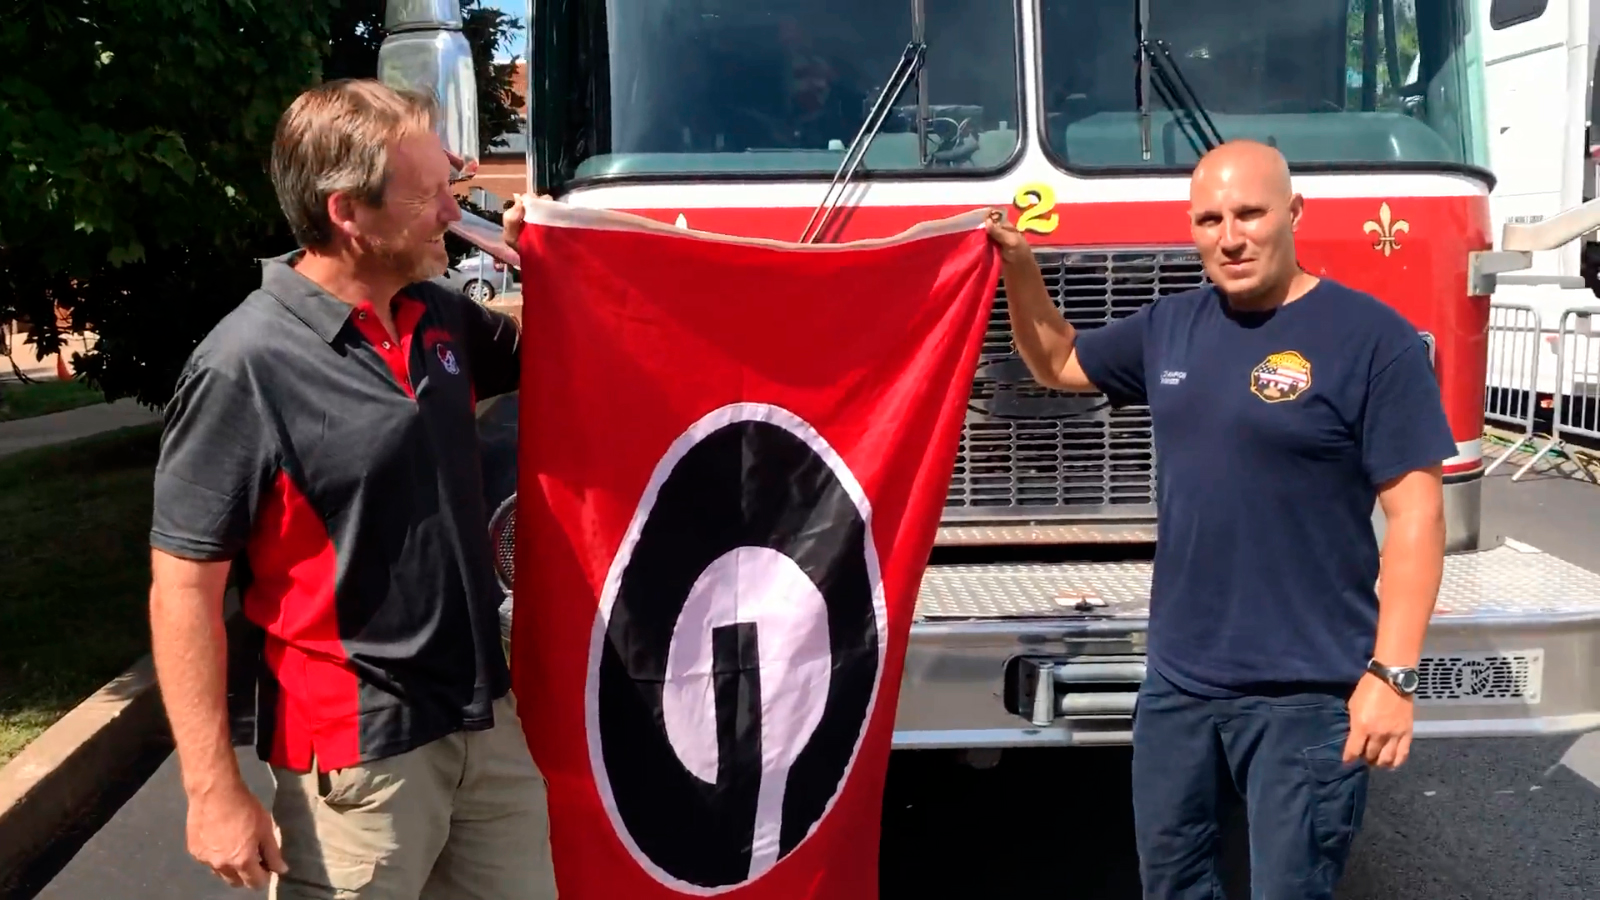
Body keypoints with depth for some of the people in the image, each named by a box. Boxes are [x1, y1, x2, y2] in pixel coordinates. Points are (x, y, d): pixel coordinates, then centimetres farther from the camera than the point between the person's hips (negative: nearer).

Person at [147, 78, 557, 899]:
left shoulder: (440, 314, 2)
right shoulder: (247, 365, -18)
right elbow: (183, 590, -15)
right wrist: (214, 792, -15)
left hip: (488, 720, 7)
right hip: (358, 755, -6)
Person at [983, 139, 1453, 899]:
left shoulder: (1371, 339, -11)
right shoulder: (1168, 327, 6)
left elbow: (1415, 514, -13)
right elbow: (1057, 363, 23)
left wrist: (1391, 673, -19)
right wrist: (1018, 264, 8)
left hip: (1304, 694, -6)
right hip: (1178, 682, 6)